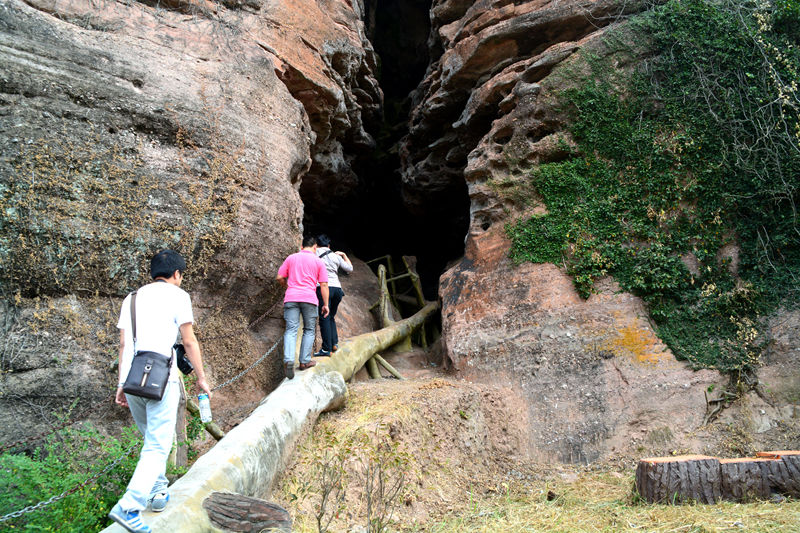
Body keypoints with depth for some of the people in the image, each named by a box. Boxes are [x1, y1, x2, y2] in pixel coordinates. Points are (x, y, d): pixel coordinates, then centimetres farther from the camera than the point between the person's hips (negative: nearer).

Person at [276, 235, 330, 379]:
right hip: (309, 299, -1)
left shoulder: (291, 258, 12)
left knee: (291, 330, -3)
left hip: (291, 297, 1)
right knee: (309, 330, 13)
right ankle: (305, 361, 10)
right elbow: (323, 285, 3)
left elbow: (279, 277, 10)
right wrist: (325, 304, 7)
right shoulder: (318, 261, 7)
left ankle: (288, 360, -21)